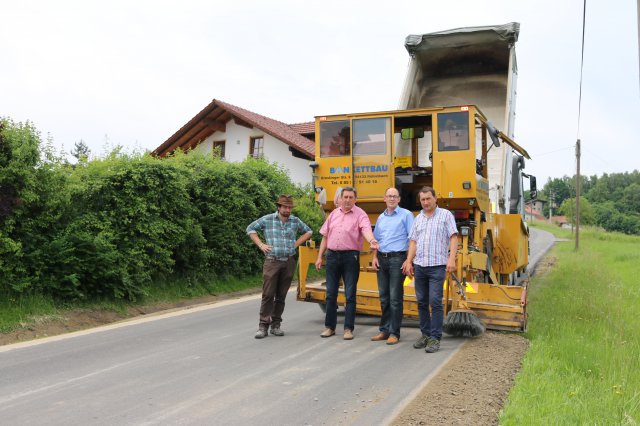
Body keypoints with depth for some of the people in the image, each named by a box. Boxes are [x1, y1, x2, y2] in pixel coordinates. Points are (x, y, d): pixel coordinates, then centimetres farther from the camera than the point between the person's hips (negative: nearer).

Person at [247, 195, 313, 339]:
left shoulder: (295, 221, 7)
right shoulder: (267, 219, 0)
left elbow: (308, 231, 22)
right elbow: (250, 229, 11)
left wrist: (296, 244, 10)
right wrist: (260, 244, 1)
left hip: (288, 262, 3)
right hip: (272, 262, -3)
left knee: (281, 296, 7)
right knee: (268, 295, -6)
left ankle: (276, 325, 16)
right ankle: (263, 325, 0)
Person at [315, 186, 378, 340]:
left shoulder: (360, 214, -4)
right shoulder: (334, 214, 11)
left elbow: (366, 229, -23)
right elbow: (325, 236, 14)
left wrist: (371, 240, -45)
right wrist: (319, 257, 10)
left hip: (350, 256, -4)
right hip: (332, 255, 4)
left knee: (350, 294, 2)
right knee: (331, 293, 9)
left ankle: (348, 328, 12)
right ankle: (329, 326, 21)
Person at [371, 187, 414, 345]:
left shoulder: (406, 215, -2)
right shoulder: (381, 217, 16)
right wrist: (375, 257, 7)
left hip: (397, 258, -6)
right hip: (382, 259, 6)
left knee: (395, 298, -4)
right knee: (384, 297, 10)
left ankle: (394, 333, 4)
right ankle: (384, 330, 19)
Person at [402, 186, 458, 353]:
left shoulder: (446, 215, 3)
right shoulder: (418, 218, 16)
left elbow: (453, 238, -5)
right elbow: (413, 241, 14)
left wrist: (451, 258, -16)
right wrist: (408, 261, 6)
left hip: (437, 266, -5)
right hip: (419, 266, 5)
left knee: (435, 302, -8)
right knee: (422, 302, 8)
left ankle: (435, 338, -2)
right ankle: (425, 334, 19)